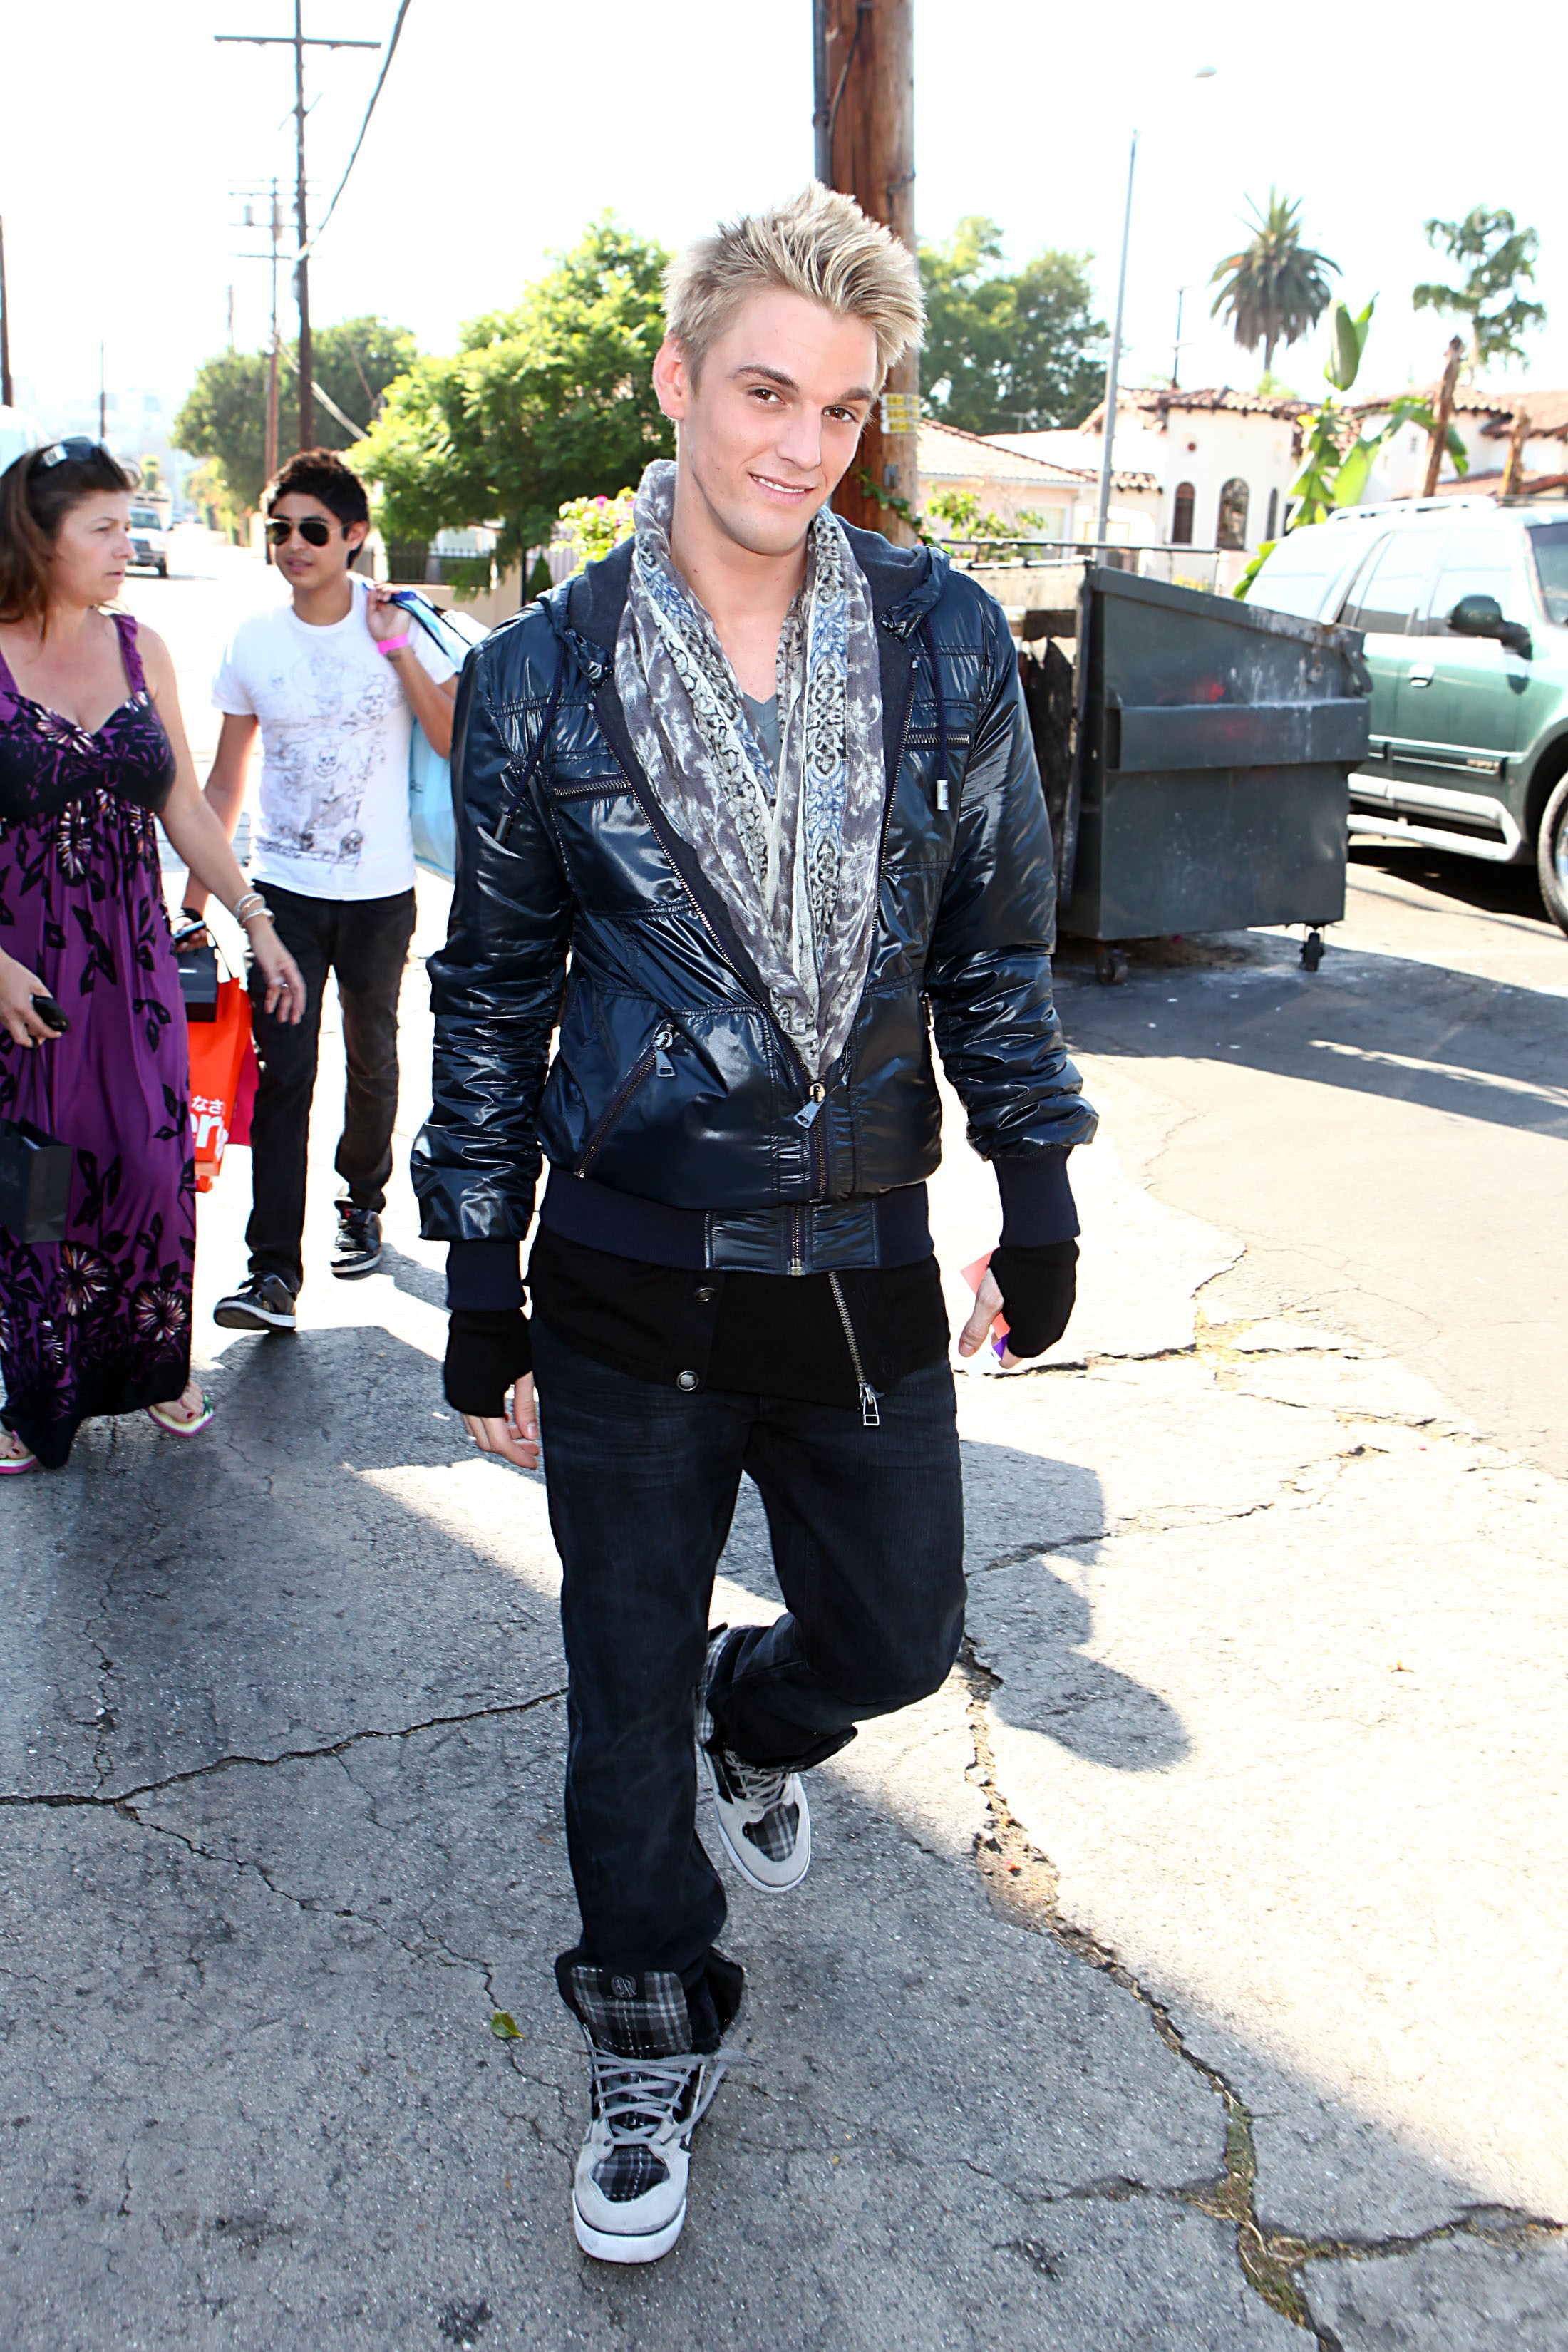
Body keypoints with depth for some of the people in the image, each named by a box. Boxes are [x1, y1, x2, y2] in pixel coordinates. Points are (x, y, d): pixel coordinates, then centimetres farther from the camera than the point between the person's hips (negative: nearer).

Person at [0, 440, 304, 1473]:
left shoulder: (140, 649, 6)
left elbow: (186, 807, 9)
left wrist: (257, 921, 6)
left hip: (136, 963, 4)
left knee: (153, 1161, 5)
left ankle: (156, 1364, 27)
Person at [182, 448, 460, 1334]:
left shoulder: (401, 624, -2)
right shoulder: (255, 640, 2)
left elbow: (458, 743, -11)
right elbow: (227, 776, 9)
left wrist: (397, 649, -16)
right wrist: (197, 891, 7)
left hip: (380, 888, 0)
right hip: (285, 887, 0)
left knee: (371, 1061, 14)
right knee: (284, 1073, -8)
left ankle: (364, 1203, 38)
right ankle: (274, 1273, -8)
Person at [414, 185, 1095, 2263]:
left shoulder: (948, 643, -2)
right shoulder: (541, 677, -6)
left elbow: (997, 941, 7)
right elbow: (493, 995, 1)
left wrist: (1039, 1200, 8)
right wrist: (480, 1289, 2)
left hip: (866, 1272, 2)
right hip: (633, 1288, -1)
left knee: (897, 1639, 16)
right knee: (626, 1709, 10)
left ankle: (758, 1724, 53)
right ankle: (652, 2056, 35)